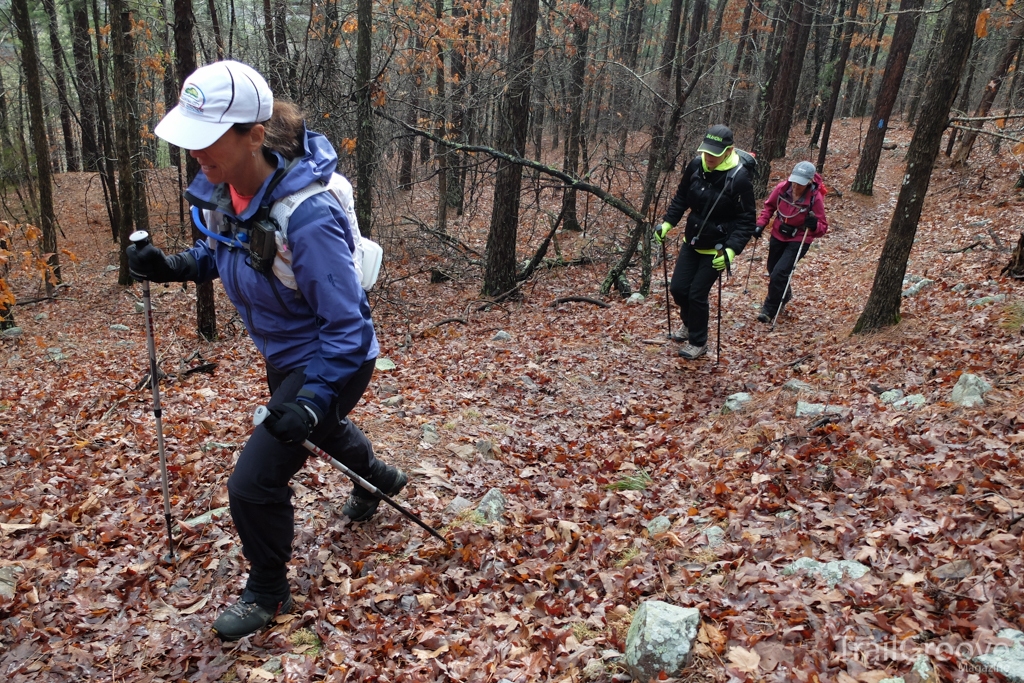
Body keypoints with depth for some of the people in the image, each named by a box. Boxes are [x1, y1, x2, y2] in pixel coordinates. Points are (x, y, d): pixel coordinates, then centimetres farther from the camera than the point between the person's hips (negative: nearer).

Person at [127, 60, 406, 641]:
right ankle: (379, 479, 66)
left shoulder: (307, 216, -36)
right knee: (317, 426, 33)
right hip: (285, 355, 9)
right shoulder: (221, 186, -11)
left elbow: (347, 325, -30)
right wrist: (175, 267, -7)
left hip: (333, 362, -9)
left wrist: (313, 400, -36)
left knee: (254, 483, -6)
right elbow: (223, 253, 10)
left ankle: (268, 592, 25)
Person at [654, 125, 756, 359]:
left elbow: (746, 221, -18)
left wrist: (731, 250, -29)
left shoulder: (740, 178, -22)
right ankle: (690, 324, 39)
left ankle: (698, 342, 22)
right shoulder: (696, 165, -9)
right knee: (678, 288, 8)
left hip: (716, 249, -5)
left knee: (697, 295, -1)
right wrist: (667, 222, -4)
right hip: (692, 241, 5)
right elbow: (681, 198, 7)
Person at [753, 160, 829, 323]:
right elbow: (769, 206, 4)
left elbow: (823, 228, -16)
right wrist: (761, 224, -6)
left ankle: (770, 308, 2)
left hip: (799, 240, -5)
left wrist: (814, 225, -38)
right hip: (778, 235, 5)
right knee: (772, 270, 20)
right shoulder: (783, 188, -16)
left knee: (779, 273, -16)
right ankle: (784, 295, 49)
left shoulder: (815, 198, -23)